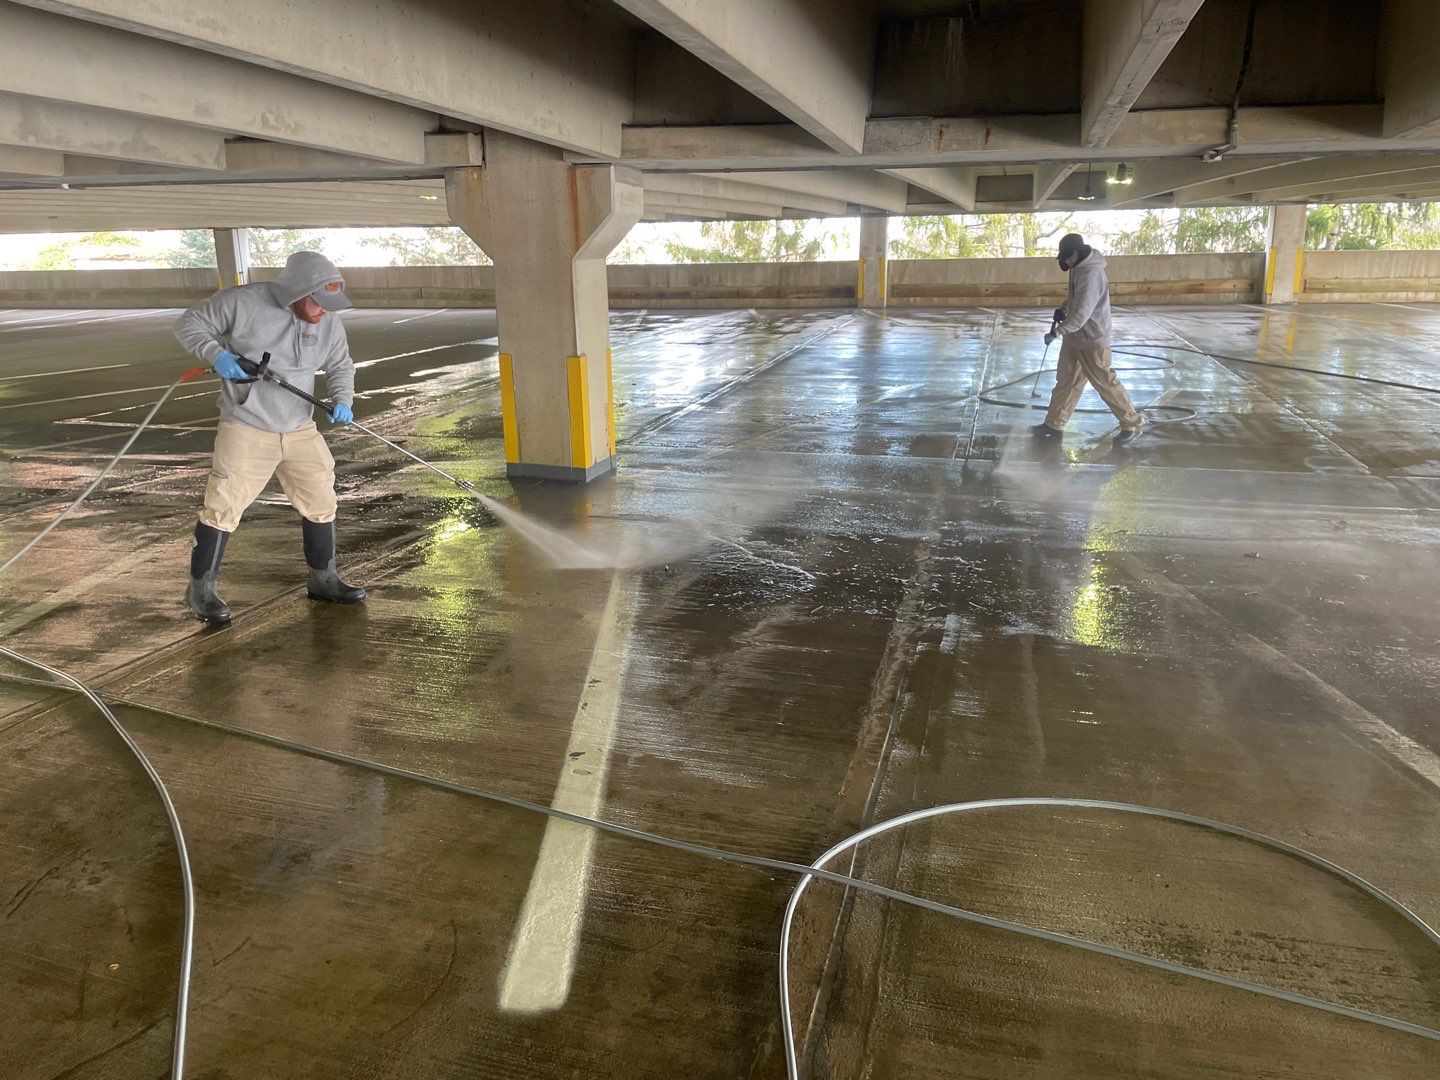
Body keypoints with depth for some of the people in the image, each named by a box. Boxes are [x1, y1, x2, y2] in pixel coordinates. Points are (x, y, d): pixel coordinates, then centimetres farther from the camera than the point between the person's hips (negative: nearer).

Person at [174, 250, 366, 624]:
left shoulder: (329, 324, -1)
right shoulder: (242, 302, -14)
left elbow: (340, 365, 13)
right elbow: (189, 323, -3)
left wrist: (342, 399, -7)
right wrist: (216, 354, -21)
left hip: (301, 431, 5)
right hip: (246, 429, -5)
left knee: (320, 504, 9)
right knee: (223, 506, -4)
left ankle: (323, 578, 28)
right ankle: (201, 588, 12)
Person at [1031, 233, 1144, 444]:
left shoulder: (1091, 274, -25)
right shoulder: (1079, 268, 4)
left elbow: (1082, 313, -30)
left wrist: (1057, 331, -26)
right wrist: (1063, 308, 7)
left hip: (1092, 340, -9)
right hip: (1074, 338, 9)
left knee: (1105, 383, 1)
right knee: (1065, 381, 13)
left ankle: (1132, 424, 14)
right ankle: (1054, 425, 22)